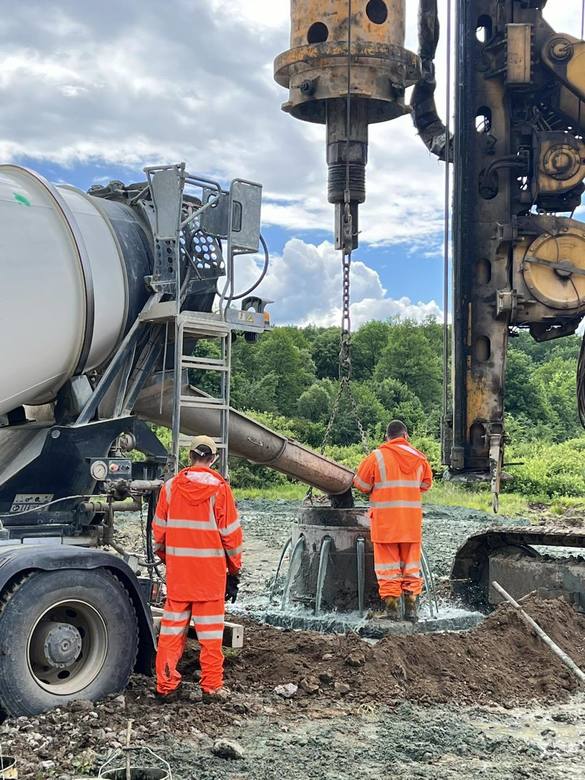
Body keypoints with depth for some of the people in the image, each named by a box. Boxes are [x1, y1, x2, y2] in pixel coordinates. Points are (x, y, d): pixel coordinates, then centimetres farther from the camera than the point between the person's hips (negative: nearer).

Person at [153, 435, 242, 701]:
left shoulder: (171, 486, 1)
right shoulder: (219, 488, -8)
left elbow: (159, 531, 8)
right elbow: (231, 533, -5)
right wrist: (234, 571, 5)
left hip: (177, 572, 3)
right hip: (211, 574, -3)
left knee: (172, 628, 11)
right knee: (210, 631, 6)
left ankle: (166, 685, 13)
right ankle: (212, 687, 11)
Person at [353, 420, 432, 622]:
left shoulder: (377, 456, -6)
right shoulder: (419, 458, 5)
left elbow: (361, 484, -1)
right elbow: (426, 484, 18)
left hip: (385, 521, -3)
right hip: (412, 521, 3)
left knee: (388, 566, 4)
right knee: (410, 565, 12)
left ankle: (392, 608, 3)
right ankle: (411, 608, 12)